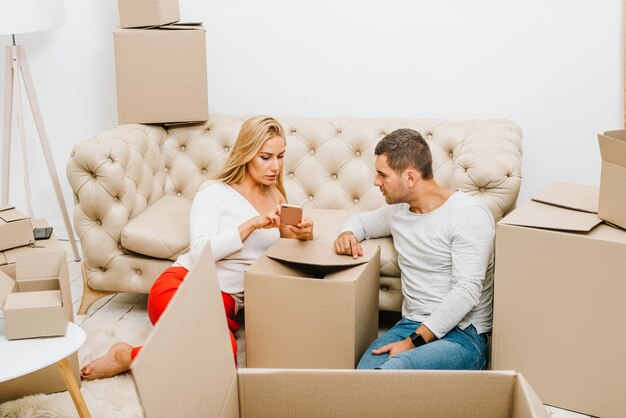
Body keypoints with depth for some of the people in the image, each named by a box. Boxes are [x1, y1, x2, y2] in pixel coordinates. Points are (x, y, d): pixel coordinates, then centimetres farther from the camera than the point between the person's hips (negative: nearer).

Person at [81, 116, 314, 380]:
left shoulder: (276, 198, 18)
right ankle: (126, 355, -13)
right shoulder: (215, 192, 1)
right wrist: (252, 224, -17)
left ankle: (132, 359, -10)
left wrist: (302, 235, -1)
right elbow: (201, 252, -11)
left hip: (226, 301, 5)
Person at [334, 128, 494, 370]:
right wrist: (348, 234, 10)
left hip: (462, 334, -6)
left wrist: (413, 342, -21)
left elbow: (466, 291, -17)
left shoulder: (469, 214, -9)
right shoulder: (397, 211, 16)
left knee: (395, 368, -37)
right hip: (410, 325, 6)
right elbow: (361, 221, 38)